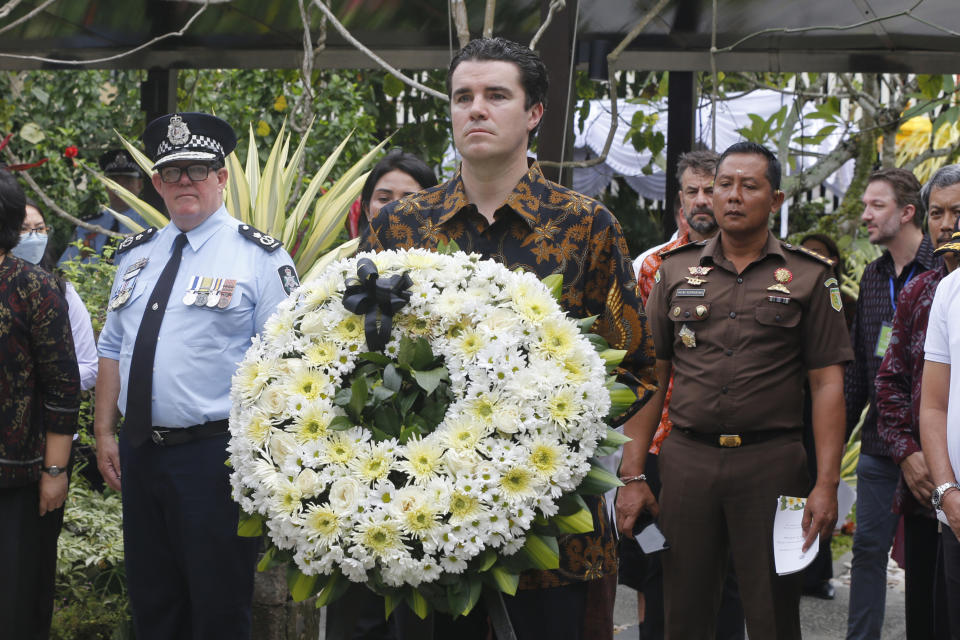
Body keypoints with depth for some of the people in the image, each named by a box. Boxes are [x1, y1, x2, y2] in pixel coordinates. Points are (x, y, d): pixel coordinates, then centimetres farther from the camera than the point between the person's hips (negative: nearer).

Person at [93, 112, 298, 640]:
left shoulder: (259, 256, -5)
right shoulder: (136, 255, 13)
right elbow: (112, 349, 19)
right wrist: (104, 433, 12)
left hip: (215, 456, -5)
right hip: (139, 453, 6)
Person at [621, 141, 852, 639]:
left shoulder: (809, 276, 3)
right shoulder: (676, 270, 10)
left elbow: (827, 383, 1)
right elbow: (650, 377, 9)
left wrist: (826, 484, -8)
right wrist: (632, 476, 3)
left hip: (771, 462, -2)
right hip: (686, 459, 2)